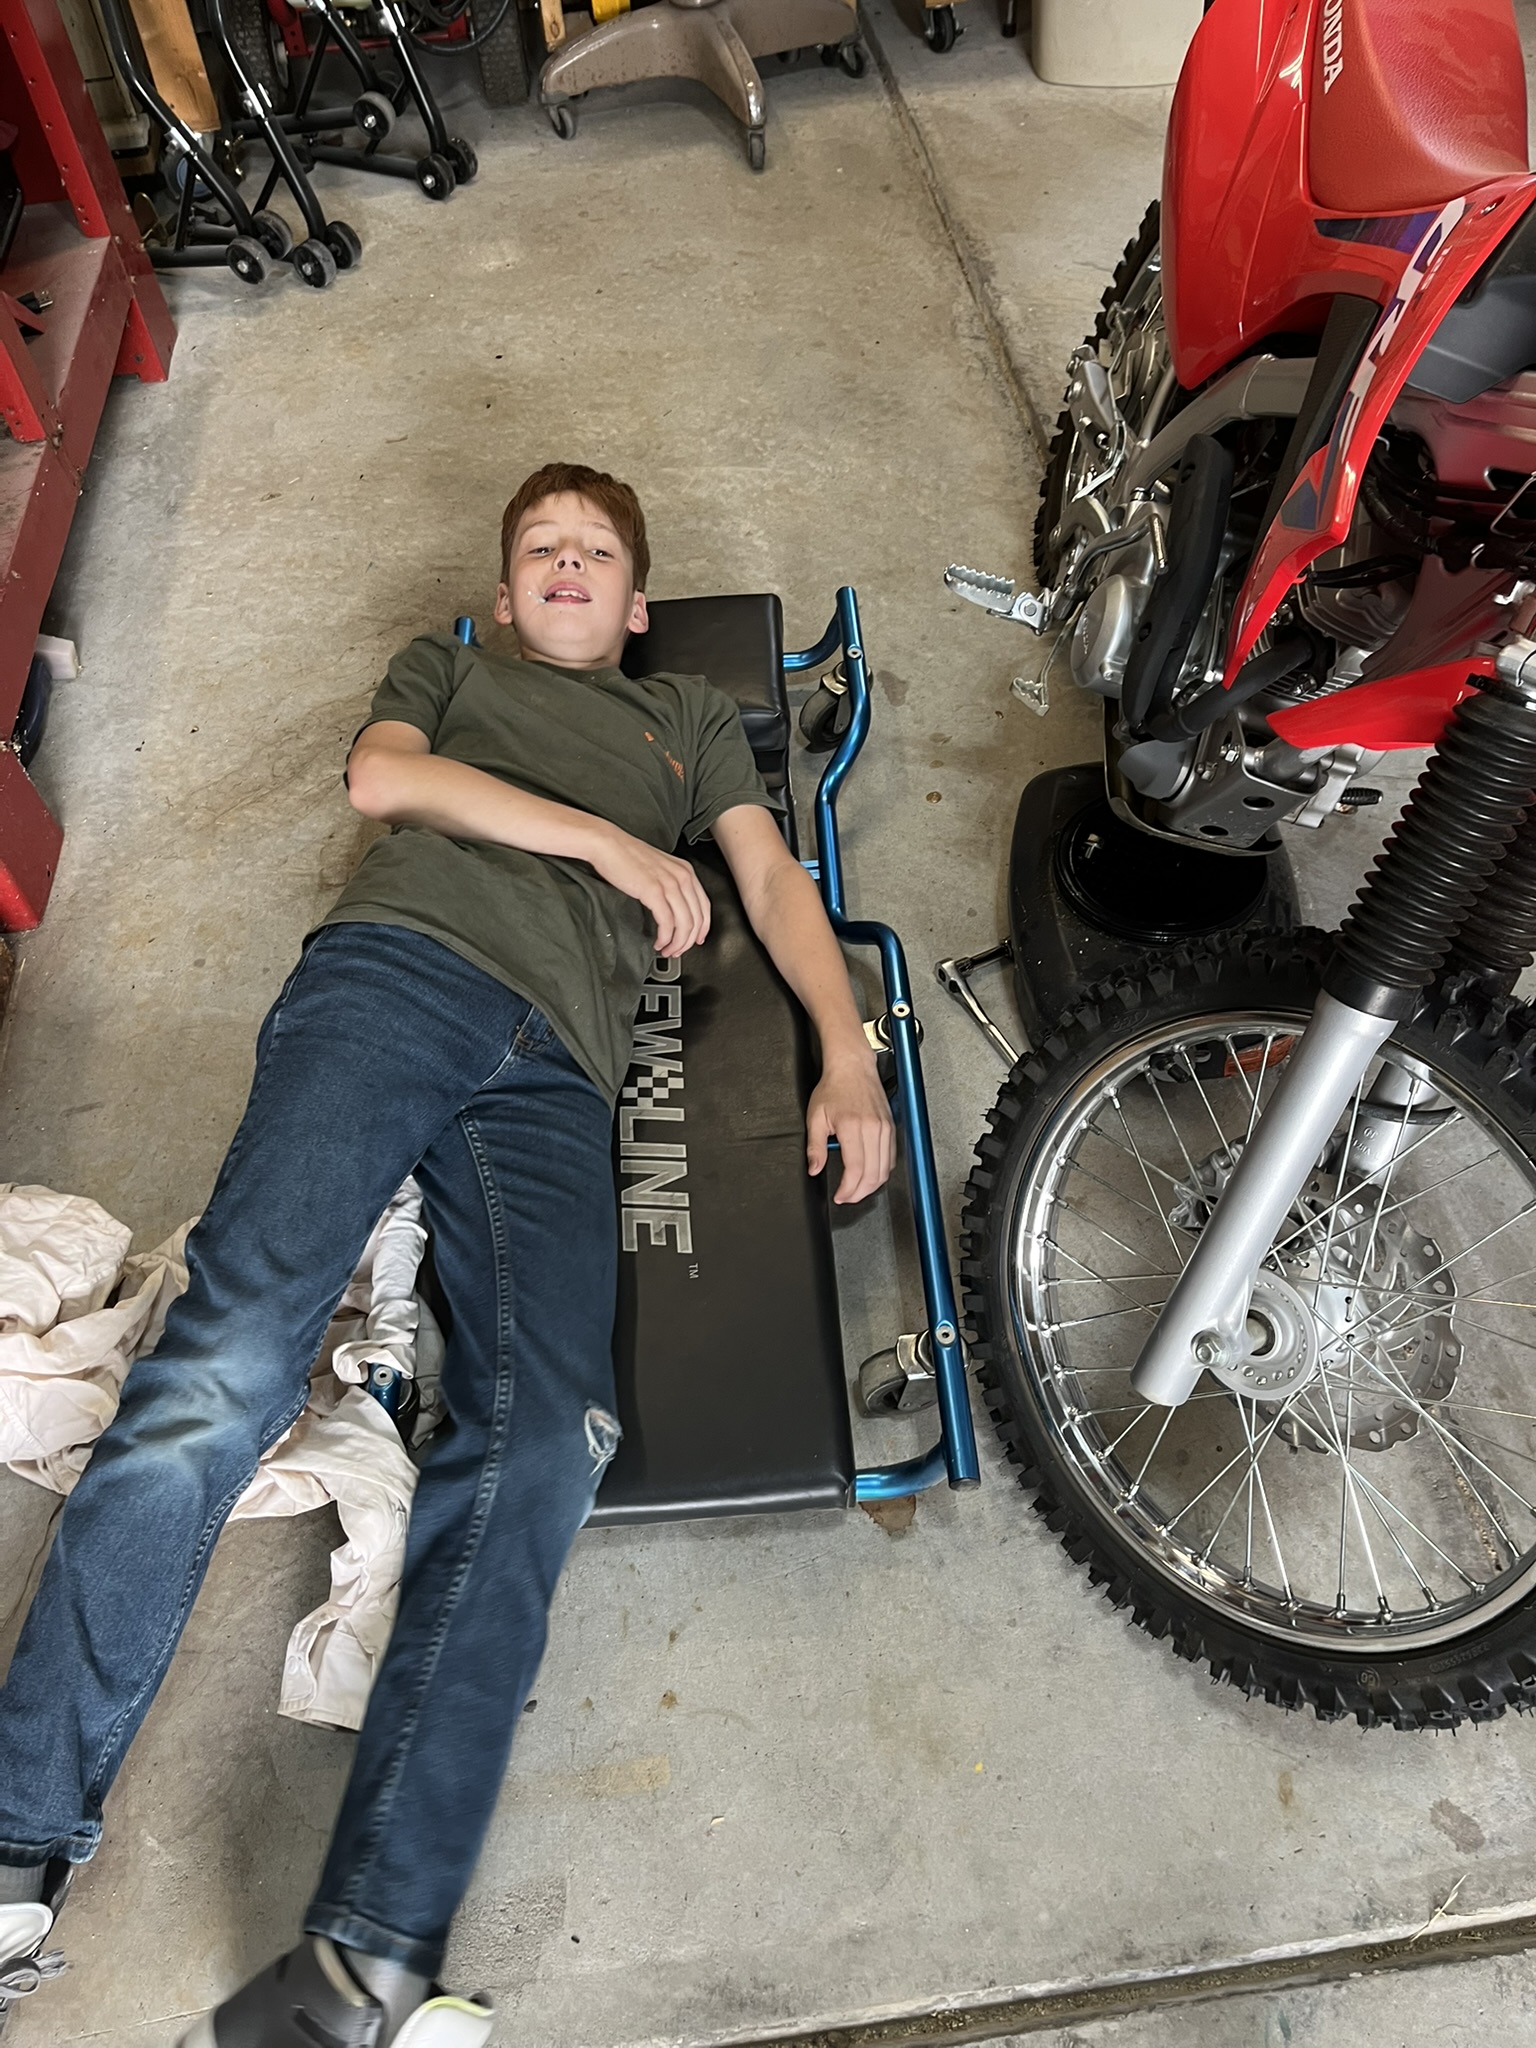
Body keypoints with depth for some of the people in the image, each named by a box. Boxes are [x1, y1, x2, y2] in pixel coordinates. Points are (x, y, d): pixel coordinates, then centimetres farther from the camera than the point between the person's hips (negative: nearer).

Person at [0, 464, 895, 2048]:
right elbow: (382, 776, 12)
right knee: (230, 1353, -23)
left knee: (540, 1438, -24)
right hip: (393, 976, 0)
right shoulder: (448, 664, 34)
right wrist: (603, 837, 5)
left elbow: (773, 878, 22)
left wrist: (848, 1057, 4)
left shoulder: (694, 716, 36)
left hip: (551, 1073, 1)